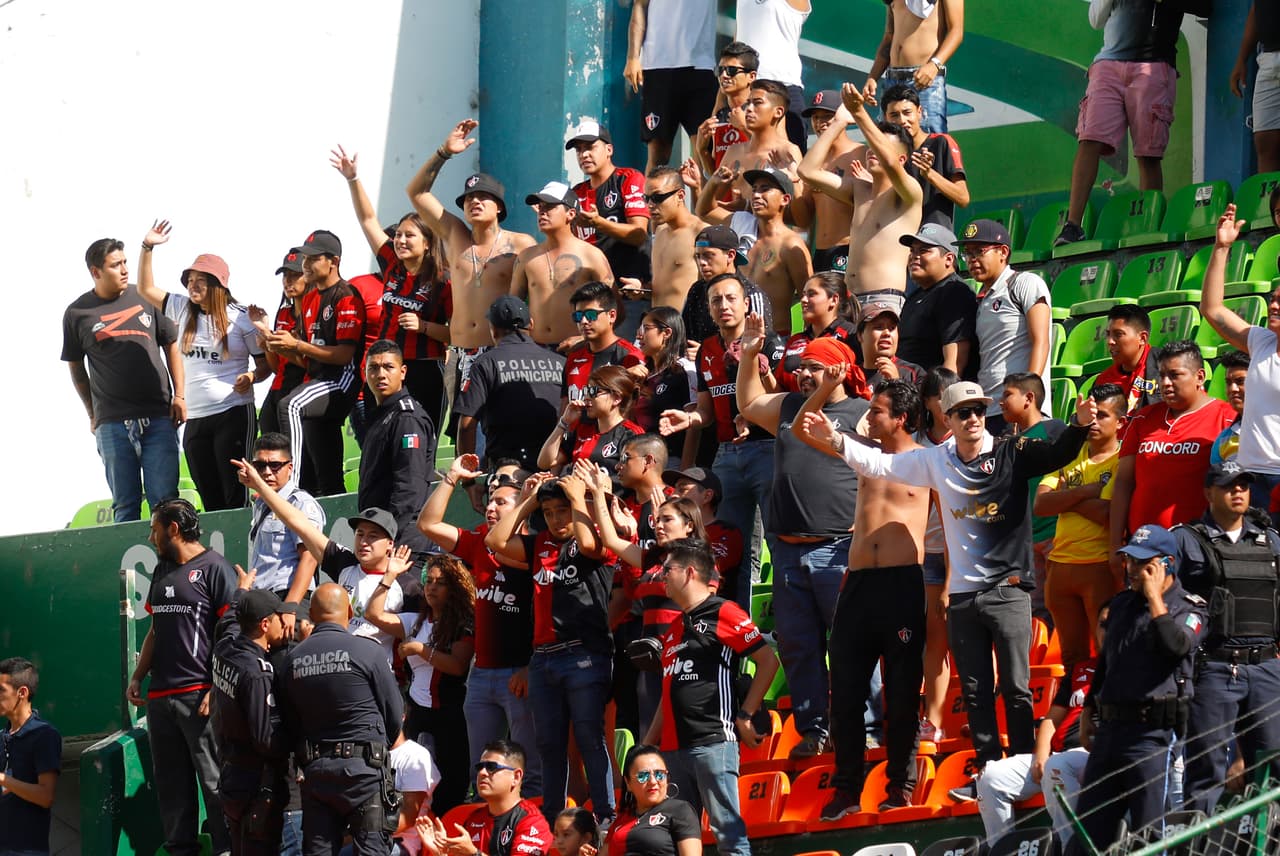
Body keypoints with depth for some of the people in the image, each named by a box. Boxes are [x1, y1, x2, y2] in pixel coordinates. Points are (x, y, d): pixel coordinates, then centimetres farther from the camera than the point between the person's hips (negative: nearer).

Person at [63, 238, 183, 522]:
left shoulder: (144, 299, 7)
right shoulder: (77, 313, 4)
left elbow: (171, 346, 14)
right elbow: (75, 367, 14)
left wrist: (179, 396, 5)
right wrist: (93, 414, 11)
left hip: (158, 418, 0)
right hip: (112, 424, 0)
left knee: (164, 502, -5)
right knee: (125, 506, 2)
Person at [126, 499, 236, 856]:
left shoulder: (213, 568, -5)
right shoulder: (162, 571, 20)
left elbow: (232, 632, -10)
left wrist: (216, 689, -17)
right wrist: (138, 677, 15)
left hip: (198, 693, -8)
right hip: (161, 694, 8)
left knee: (213, 780, -8)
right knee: (170, 782, 8)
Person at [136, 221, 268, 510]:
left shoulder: (240, 317, -3)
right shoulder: (183, 309, 12)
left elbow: (266, 364, 2)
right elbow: (145, 289, 19)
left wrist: (251, 377, -19)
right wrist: (147, 248, 9)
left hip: (233, 414, -6)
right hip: (195, 420, 6)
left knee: (234, 497, -10)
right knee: (210, 501, 4)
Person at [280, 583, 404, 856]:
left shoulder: (292, 659, 3)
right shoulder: (366, 653, -8)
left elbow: (290, 722, 9)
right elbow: (395, 714, -1)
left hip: (314, 770, 4)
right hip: (363, 769, -4)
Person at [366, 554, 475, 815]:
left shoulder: (464, 623, -3)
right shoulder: (416, 622, 15)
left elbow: (458, 665, -14)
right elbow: (375, 614, 10)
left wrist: (419, 649, -12)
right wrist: (390, 576, 8)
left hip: (449, 713, -6)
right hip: (417, 713, 6)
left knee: (451, 784, -5)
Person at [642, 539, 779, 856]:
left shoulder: (722, 613, -2)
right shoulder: (674, 629, 21)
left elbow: (768, 661, -7)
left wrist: (745, 716, -8)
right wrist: (646, 747, 21)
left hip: (713, 742, -8)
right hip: (675, 745, 8)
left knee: (727, 829, -12)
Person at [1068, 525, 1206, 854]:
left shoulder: (1190, 608, -3)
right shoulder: (1122, 604, 17)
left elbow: (1175, 645, -25)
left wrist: (1154, 595, -15)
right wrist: (1088, 712, 25)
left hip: (1154, 732, -7)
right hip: (1109, 729, 7)